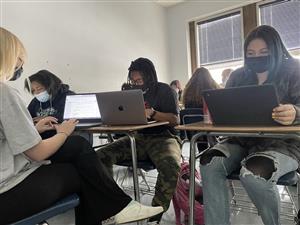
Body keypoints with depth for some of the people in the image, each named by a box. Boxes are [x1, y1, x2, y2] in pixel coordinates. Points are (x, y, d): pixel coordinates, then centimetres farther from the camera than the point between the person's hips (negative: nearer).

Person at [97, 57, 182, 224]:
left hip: (163, 137, -4)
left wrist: (152, 113, -21)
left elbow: (175, 120, -5)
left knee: (171, 168, -38)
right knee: (101, 156, -20)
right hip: (138, 138, 4)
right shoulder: (131, 91, 17)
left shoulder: (164, 90, 4)